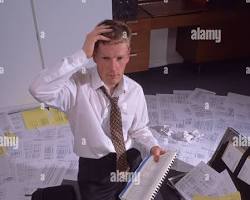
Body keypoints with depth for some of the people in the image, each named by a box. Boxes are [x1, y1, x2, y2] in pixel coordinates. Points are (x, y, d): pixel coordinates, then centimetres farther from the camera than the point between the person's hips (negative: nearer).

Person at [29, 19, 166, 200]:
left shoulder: (135, 90, -8)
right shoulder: (78, 85, -20)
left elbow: (139, 128, 5)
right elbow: (38, 90, -40)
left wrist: (153, 146, -14)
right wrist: (82, 55, -39)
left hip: (131, 163, 4)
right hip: (95, 170, -3)